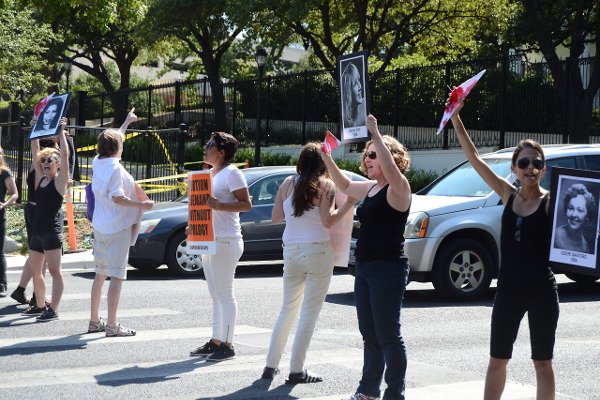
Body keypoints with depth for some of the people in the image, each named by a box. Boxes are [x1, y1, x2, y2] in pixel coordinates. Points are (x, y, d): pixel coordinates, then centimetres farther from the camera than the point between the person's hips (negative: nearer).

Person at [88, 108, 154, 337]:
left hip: (100, 227, 9)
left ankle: (94, 321, 22)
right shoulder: (115, 169, -17)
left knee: (100, 275, 16)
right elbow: (117, 198, -24)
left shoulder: (98, 162, 8)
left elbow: (111, 140, 24)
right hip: (117, 228, -9)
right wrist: (141, 205, -15)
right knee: (117, 276, -5)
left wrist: (127, 122, 35)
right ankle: (112, 325, -6)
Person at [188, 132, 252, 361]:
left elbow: (246, 204, -16)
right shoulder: (211, 173, 18)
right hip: (209, 240, 10)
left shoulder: (232, 173, -10)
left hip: (226, 242, -10)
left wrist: (219, 205, -27)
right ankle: (215, 342, 19)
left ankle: (227, 345, -2)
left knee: (224, 295, -6)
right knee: (216, 296, 13)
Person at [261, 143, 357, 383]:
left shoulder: (288, 184, 6)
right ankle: (297, 371, 1)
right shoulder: (326, 185, -6)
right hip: (317, 251, -5)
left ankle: (271, 365, 18)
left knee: (288, 309, 17)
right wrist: (348, 206, -3)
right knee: (310, 312, 1)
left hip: (291, 251, 5)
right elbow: (327, 221, -14)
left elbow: (275, 217, 10)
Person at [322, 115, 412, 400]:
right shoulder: (370, 188, 15)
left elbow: (390, 168, -32)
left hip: (388, 269, -9)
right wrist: (327, 159, 24)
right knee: (369, 334, 15)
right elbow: (345, 185, 32)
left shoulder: (398, 189, -10)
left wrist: (376, 135, -35)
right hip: (364, 267, 9)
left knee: (388, 336, -5)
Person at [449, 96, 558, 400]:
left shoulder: (552, 201, -8)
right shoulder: (508, 195, 3)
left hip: (541, 292, -4)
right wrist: (456, 117, -1)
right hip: (508, 290, 4)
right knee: (497, 361, 12)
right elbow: (473, 158, 2)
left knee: (542, 363, 6)